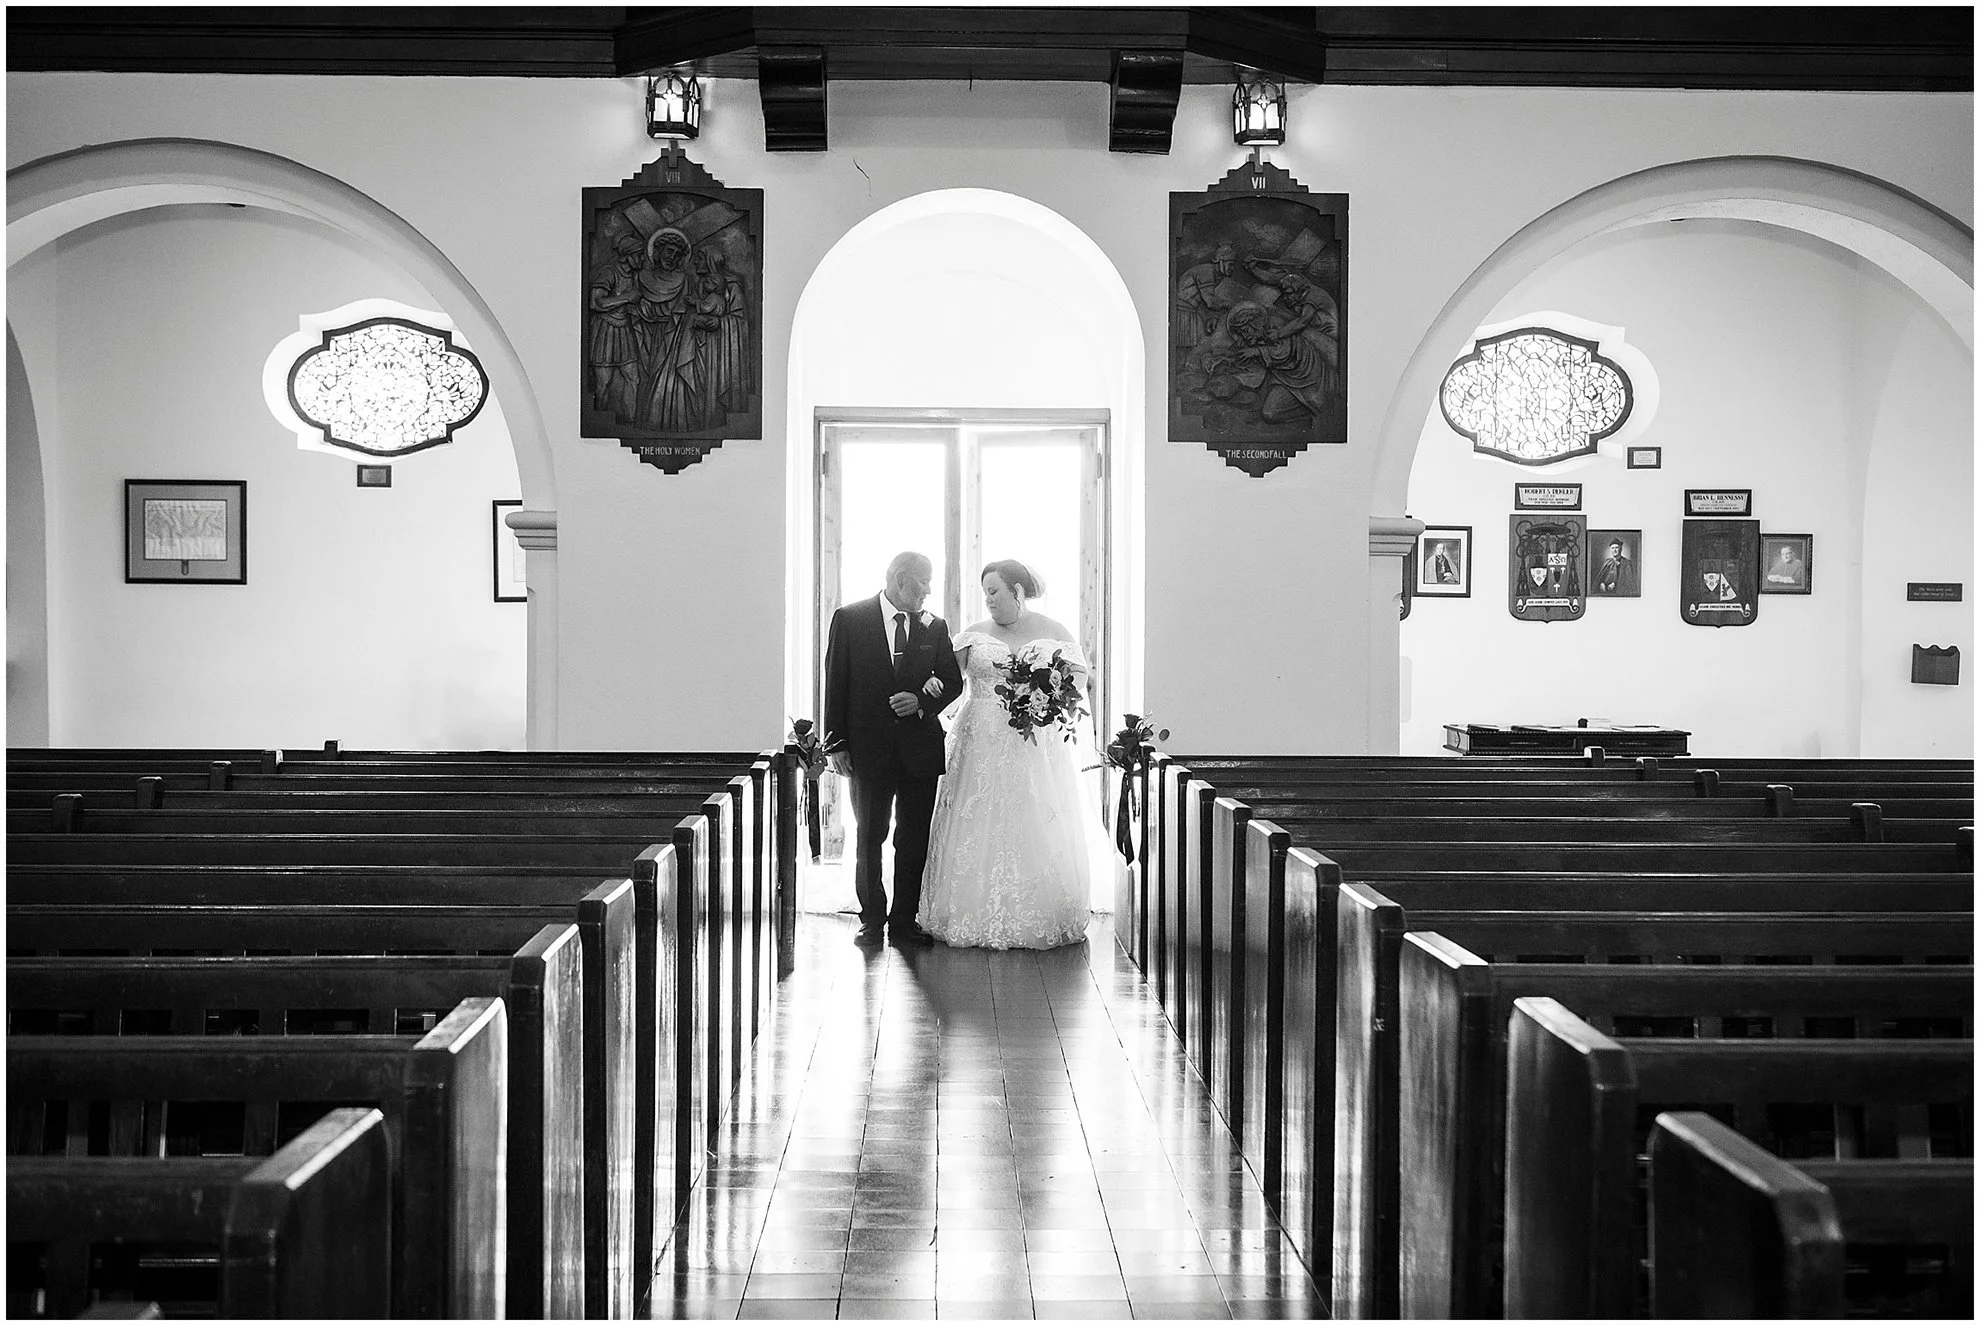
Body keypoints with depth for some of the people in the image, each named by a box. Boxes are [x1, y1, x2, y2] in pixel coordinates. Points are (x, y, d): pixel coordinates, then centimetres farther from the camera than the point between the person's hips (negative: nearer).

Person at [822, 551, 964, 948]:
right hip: (869, 748, -2)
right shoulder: (850, 619, -1)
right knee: (870, 837, 6)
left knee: (915, 839, 4)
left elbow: (953, 681, 11)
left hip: (921, 747, 2)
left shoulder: (934, 626, 7)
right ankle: (872, 919, 16)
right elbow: (835, 683, -1)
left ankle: (905, 921, 13)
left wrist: (922, 701, -10)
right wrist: (836, 743, -5)